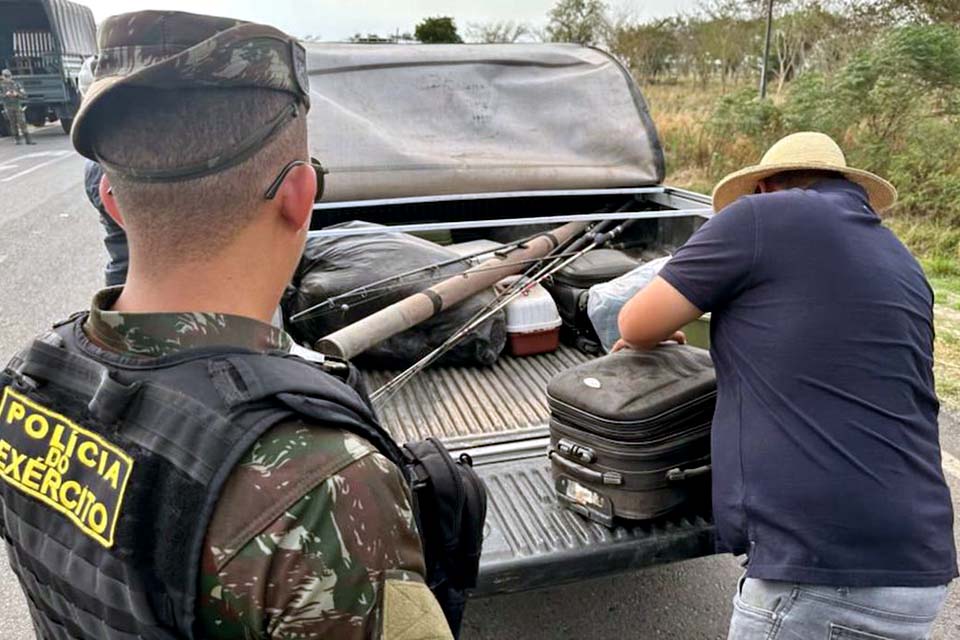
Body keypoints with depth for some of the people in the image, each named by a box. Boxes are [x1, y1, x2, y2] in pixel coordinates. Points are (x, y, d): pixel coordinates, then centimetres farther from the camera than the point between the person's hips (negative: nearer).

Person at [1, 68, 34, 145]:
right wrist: (6, 94, -22)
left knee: (22, 123, -7)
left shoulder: (17, 84, 3)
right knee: (13, 124, 4)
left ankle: (28, 140, -8)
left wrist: (17, 94, -19)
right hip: (8, 107, 0)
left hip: (18, 106, 1)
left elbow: (24, 95, -1)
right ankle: (17, 140, 12)